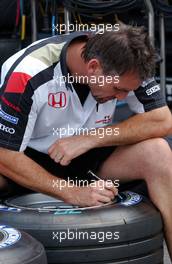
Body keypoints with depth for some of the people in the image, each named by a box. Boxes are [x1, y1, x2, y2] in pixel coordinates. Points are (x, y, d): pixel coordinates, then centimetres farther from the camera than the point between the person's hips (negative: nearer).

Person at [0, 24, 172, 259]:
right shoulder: (29, 75, -29)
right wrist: (71, 193, -33)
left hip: (89, 159, 3)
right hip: (31, 159, -2)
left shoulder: (125, 63, -18)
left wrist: (88, 139, -27)